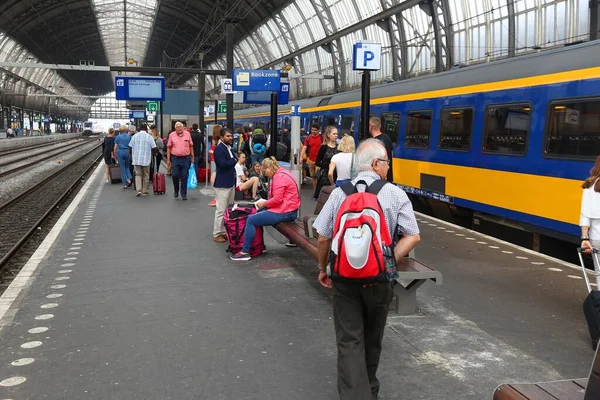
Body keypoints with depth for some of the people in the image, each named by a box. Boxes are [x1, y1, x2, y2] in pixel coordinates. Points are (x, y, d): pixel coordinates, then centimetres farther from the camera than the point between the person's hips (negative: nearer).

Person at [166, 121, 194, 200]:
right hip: (175, 158, 0)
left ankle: (184, 194, 11)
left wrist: (192, 157, 6)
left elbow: (191, 146, 9)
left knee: (184, 177, 3)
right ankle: (176, 190, 23)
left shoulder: (187, 134, 3)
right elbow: (169, 147, 4)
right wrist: (168, 159, 0)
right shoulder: (171, 135, 1)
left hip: (185, 158, 0)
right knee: (174, 175, -2)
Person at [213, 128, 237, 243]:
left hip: (231, 183, 9)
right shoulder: (219, 148, -14)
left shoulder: (229, 148, 14)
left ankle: (225, 231, 24)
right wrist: (234, 160, -12)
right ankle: (217, 234, 3)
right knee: (221, 210, -5)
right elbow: (222, 164, -26)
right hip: (222, 184, -9)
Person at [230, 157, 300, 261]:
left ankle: (245, 252, -5)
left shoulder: (279, 177, -15)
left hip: (284, 212, -11)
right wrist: (265, 203, 7)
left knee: (251, 220, -10)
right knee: (258, 215, 22)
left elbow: (277, 199, -23)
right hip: (288, 209, 11)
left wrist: (263, 203, -8)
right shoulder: (282, 173, 17)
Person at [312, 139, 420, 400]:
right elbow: (413, 237, -11)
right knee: (372, 338, 21)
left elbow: (323, 238, -3)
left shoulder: (339, 193, -5)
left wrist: (323, 268, 11)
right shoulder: (395, 194, -7)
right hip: (379, 279, 1)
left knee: (349, 341, 6)